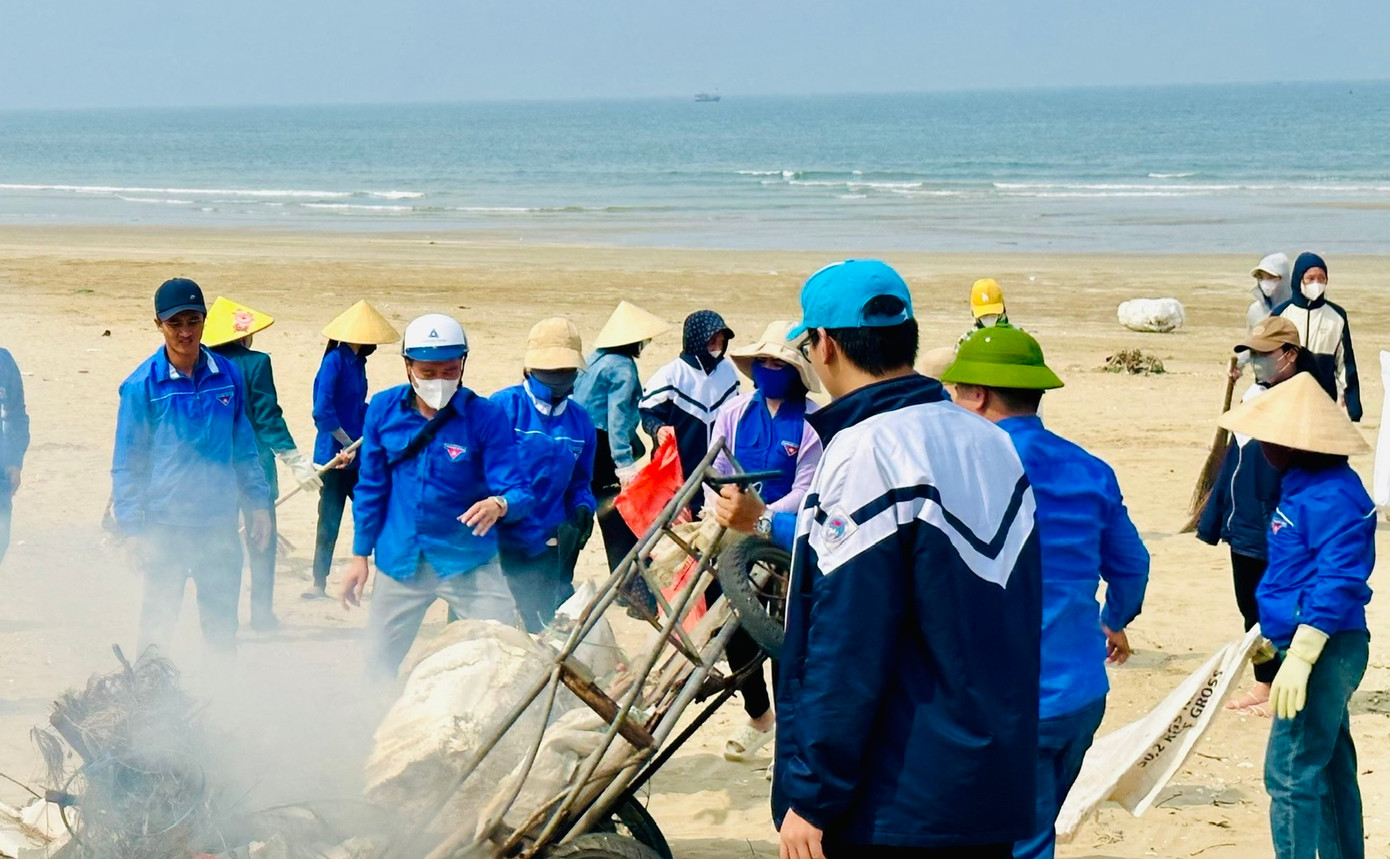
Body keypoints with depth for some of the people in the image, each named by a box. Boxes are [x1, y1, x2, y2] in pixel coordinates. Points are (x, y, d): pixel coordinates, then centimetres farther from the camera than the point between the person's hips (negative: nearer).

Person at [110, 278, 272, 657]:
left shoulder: (228, 376, 2)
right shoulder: (143, 384, -9)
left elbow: (244, 446, 12)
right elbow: (127, 463, -5)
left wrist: (258, 504, 8)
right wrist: (135, 528, -9)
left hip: (221, 525, 3)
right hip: (166, 526, -3)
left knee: (222, 625, 12)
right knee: (158, 623, 5)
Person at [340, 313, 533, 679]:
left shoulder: (486, 417, -12)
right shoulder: (384, 409, -3)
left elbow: (519, 492, -16)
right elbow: (371, 486, 7)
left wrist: (499, 505, -39)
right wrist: (360, 554, 7)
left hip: (469, 563, -3)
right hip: (400, 561, 3)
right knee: (379, 666, 11)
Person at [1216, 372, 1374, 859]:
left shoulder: (1332, 498, -21)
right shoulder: (1303, 486, 12)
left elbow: (1337, 583, -27)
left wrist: (1300, 659, -29)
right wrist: (1268, 631, 31)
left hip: (1324, 649, -11)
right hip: (1314, 646, 11)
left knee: (1291, 773, -9)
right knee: (1330, 770, 17)